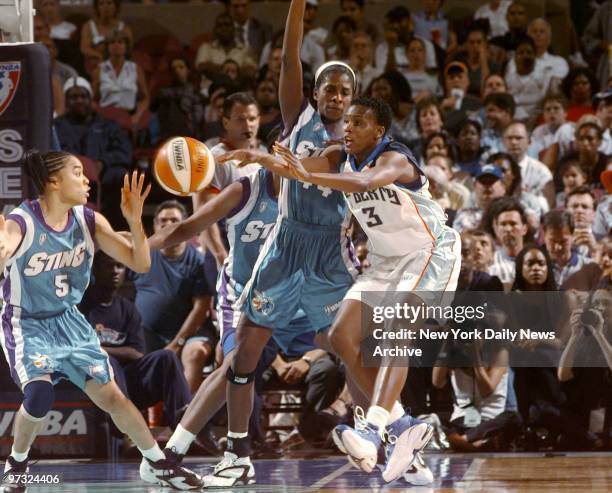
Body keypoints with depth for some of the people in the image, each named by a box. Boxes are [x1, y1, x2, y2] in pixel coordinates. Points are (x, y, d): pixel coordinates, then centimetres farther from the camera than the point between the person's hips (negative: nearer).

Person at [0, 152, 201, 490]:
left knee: (112, 397, 4)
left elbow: (140, 263, -6)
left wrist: (134, 221, -22)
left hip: (68, 322, 5)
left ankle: (157, 463, 22)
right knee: (39, 395, -26)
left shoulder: (89, 221, -8)